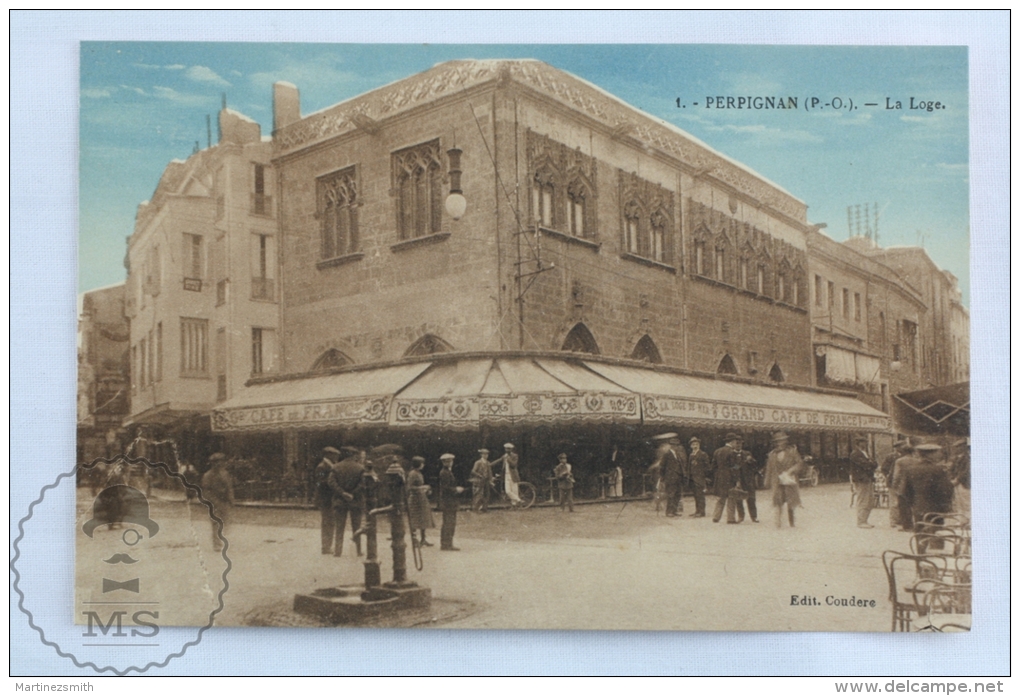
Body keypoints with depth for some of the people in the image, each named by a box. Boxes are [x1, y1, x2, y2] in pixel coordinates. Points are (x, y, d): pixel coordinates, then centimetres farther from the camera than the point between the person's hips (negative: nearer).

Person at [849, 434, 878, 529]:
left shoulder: (865, 453, 20)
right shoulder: (855, 454, -11)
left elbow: (874, 465, 12)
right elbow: (865, 465, -19)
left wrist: (870, 464, -7)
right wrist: (871, 463, -3)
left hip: (869, 480, 9)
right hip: (861, 481, -9)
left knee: (870, 502, 11)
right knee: (862, 502, -5)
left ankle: (864, 521, 19)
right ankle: (861, 522, 2)